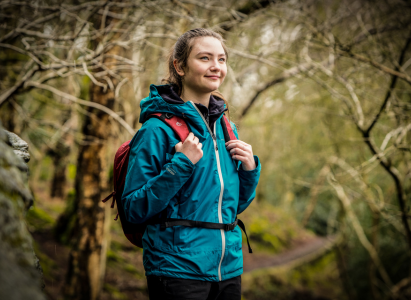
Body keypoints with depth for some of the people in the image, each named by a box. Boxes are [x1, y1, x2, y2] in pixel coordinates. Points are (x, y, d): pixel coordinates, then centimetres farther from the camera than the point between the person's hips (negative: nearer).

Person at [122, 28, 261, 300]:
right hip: (178, 271, -6)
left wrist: (249, 170, -2)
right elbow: (134, 209, -14)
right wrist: (181, 165, -22)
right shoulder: (158, 129, -12)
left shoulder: (227, 129, 8)